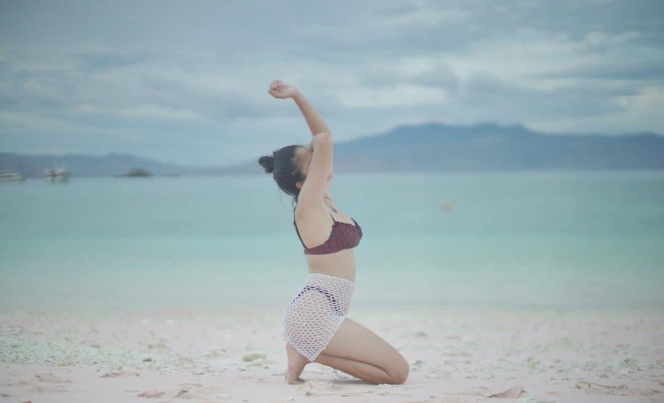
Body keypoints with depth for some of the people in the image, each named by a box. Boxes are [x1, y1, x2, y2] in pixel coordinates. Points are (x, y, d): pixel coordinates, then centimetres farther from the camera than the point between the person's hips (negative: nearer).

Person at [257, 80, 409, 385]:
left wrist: (298, 95, 12)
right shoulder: (308, 206, -10)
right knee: (398, 371, -9)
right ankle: (310, 354, -8)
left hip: (324, 313, 10)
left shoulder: (324, 201, 13)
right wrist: (320, 147, 1)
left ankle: (307, 350, 8)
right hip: (314, 313, -10)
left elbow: (323, 135, 17)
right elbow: (323, 139, -20)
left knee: (396, 368, 20)